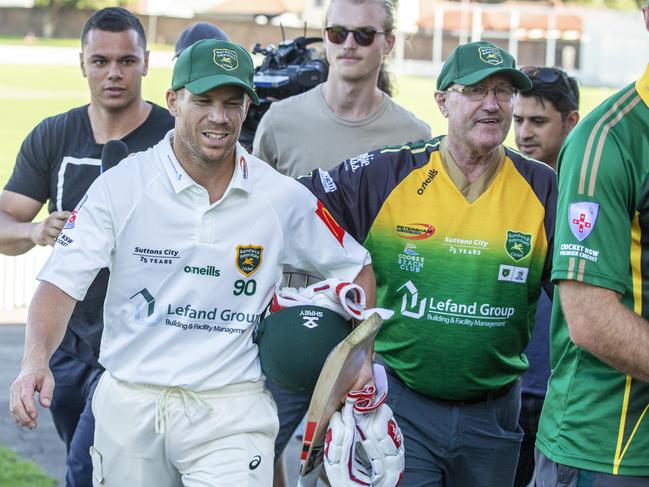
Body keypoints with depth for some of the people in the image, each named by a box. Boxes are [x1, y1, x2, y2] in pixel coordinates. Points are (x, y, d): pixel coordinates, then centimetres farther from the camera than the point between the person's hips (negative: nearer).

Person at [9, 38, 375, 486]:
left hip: (231, 410, 0)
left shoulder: (283, 198, 1)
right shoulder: (121, 186, -4)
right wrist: (36, 360, -27)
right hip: (129, 403, 1)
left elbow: (357, 268, 13)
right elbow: (61, 283, -10)